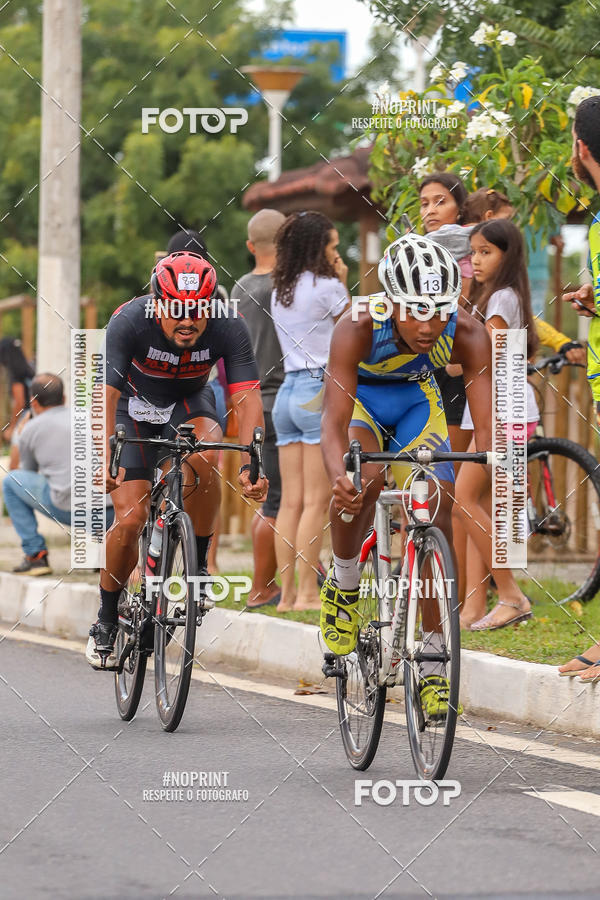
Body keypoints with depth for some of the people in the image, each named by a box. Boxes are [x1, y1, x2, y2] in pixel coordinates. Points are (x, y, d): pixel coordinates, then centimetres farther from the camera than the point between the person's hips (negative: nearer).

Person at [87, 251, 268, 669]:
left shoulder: (229, 327, -27)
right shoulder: (129, 320, -32)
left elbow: (247, 397, -30)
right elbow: (106, 392, -36)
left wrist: (250, 465, -44)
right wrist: (106, 459, -49)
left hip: (189, 404, 1)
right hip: (134, 404, -1)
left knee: (204, 458, -34)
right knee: (131, 518, -14)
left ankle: (199, 567, -13)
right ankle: (106, 622, 8)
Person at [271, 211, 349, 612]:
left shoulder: (280, 292, 14)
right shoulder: (326, 288, -8)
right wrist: (342, 282, 9)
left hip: (287, 392, 7)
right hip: (320, 391, -7)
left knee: (290, 501, 6)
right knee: (316, 501, -6)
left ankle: (287, 592, 5)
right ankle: (307, 592, -8)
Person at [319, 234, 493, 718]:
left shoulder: (468, 335, -32)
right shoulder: (359, 328, -38)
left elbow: (486, 423, -37)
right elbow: (335, 419, -44)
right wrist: (338, 475, -64)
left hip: (416, 399, 2)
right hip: (359, 395, -2)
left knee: (438, 509, -13)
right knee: (364, 478, -33)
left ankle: (432, 667, -4)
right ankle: (343, 584, -4)